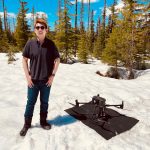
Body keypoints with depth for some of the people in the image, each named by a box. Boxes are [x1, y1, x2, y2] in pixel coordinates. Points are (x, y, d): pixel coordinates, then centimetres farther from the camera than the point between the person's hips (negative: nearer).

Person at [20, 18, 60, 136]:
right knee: (31, 102, 11)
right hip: (33, 80, 0)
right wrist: (27, 76, -4)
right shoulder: (30, 43, -4)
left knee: (44, 102, 14)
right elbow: (24, 59, 3)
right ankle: (27, 124, 29)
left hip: (47, 80, 0)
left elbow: (57, 60, 1)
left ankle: (43, 121, 34)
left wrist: (52, 75, -5)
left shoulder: (51, 44, -5)